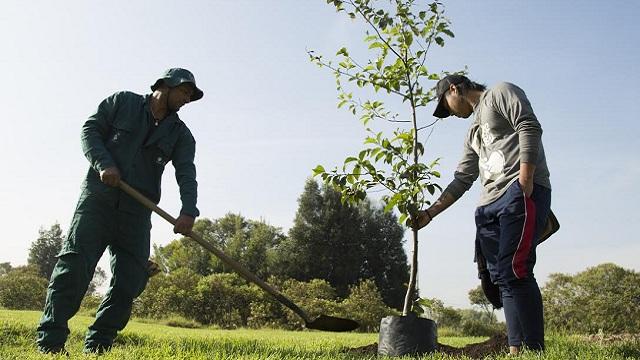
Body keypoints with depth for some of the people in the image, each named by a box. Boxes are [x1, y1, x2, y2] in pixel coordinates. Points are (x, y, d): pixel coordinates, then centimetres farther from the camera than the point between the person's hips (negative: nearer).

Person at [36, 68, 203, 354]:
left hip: (137, 212, 3)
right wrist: (103, 163, -14)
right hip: (98, 198, -3)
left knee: (130, 280, -3)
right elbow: (90, 129, 5)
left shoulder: (181, 134, 12)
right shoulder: (122, 102, 10)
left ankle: (96, 347, 7)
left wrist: (188, 211, -21)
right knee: (74, 264, -13)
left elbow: (186, 174, -3)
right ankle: (50, 342, -8)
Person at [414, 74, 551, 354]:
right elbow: (462, 181, 28)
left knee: (514, 269, -18)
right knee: (501, 277, 0)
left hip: (521, 193, -8)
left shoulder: (500, 93, 9)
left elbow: (529, 128, -7)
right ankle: (516, 349, -1)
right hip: (490, 205, 9)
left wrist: (526, 179, -17)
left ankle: (535, 348, -18)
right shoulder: (473, 133, 31)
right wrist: (430, 213, 23)